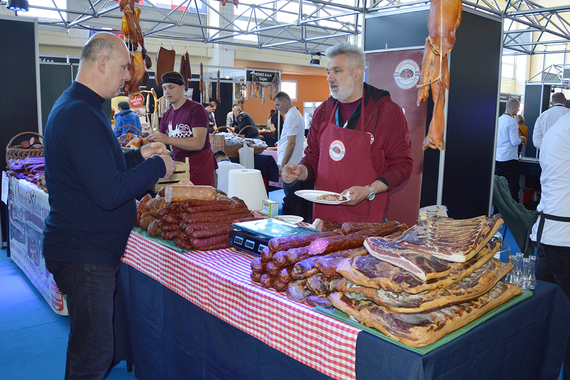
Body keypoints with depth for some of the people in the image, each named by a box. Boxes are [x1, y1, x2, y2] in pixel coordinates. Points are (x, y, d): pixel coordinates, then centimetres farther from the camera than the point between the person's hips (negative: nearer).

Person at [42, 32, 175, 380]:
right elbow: (109, 192, -28)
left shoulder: (77, 107, 14)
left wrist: (139, 156, 11)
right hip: (84, 255, -11)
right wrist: (157, 166, -14)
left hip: (88, 249, 11)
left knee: (87, 347, 24)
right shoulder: (81, 115, -22)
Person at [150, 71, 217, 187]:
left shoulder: (196, 109, -9)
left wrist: (168, 139, -29)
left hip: (200, 165, -6)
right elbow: (159, 142, 15)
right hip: (178, 163, 6)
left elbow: (199, 143, -21)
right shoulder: (167, 115, 13)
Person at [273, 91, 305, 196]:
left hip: (289, 164, -10)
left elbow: (291, 144, -21)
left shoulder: (291, 117, -16)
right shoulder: (297, 114, 16)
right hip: (296, 162, 10)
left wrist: (283, 165, -19)